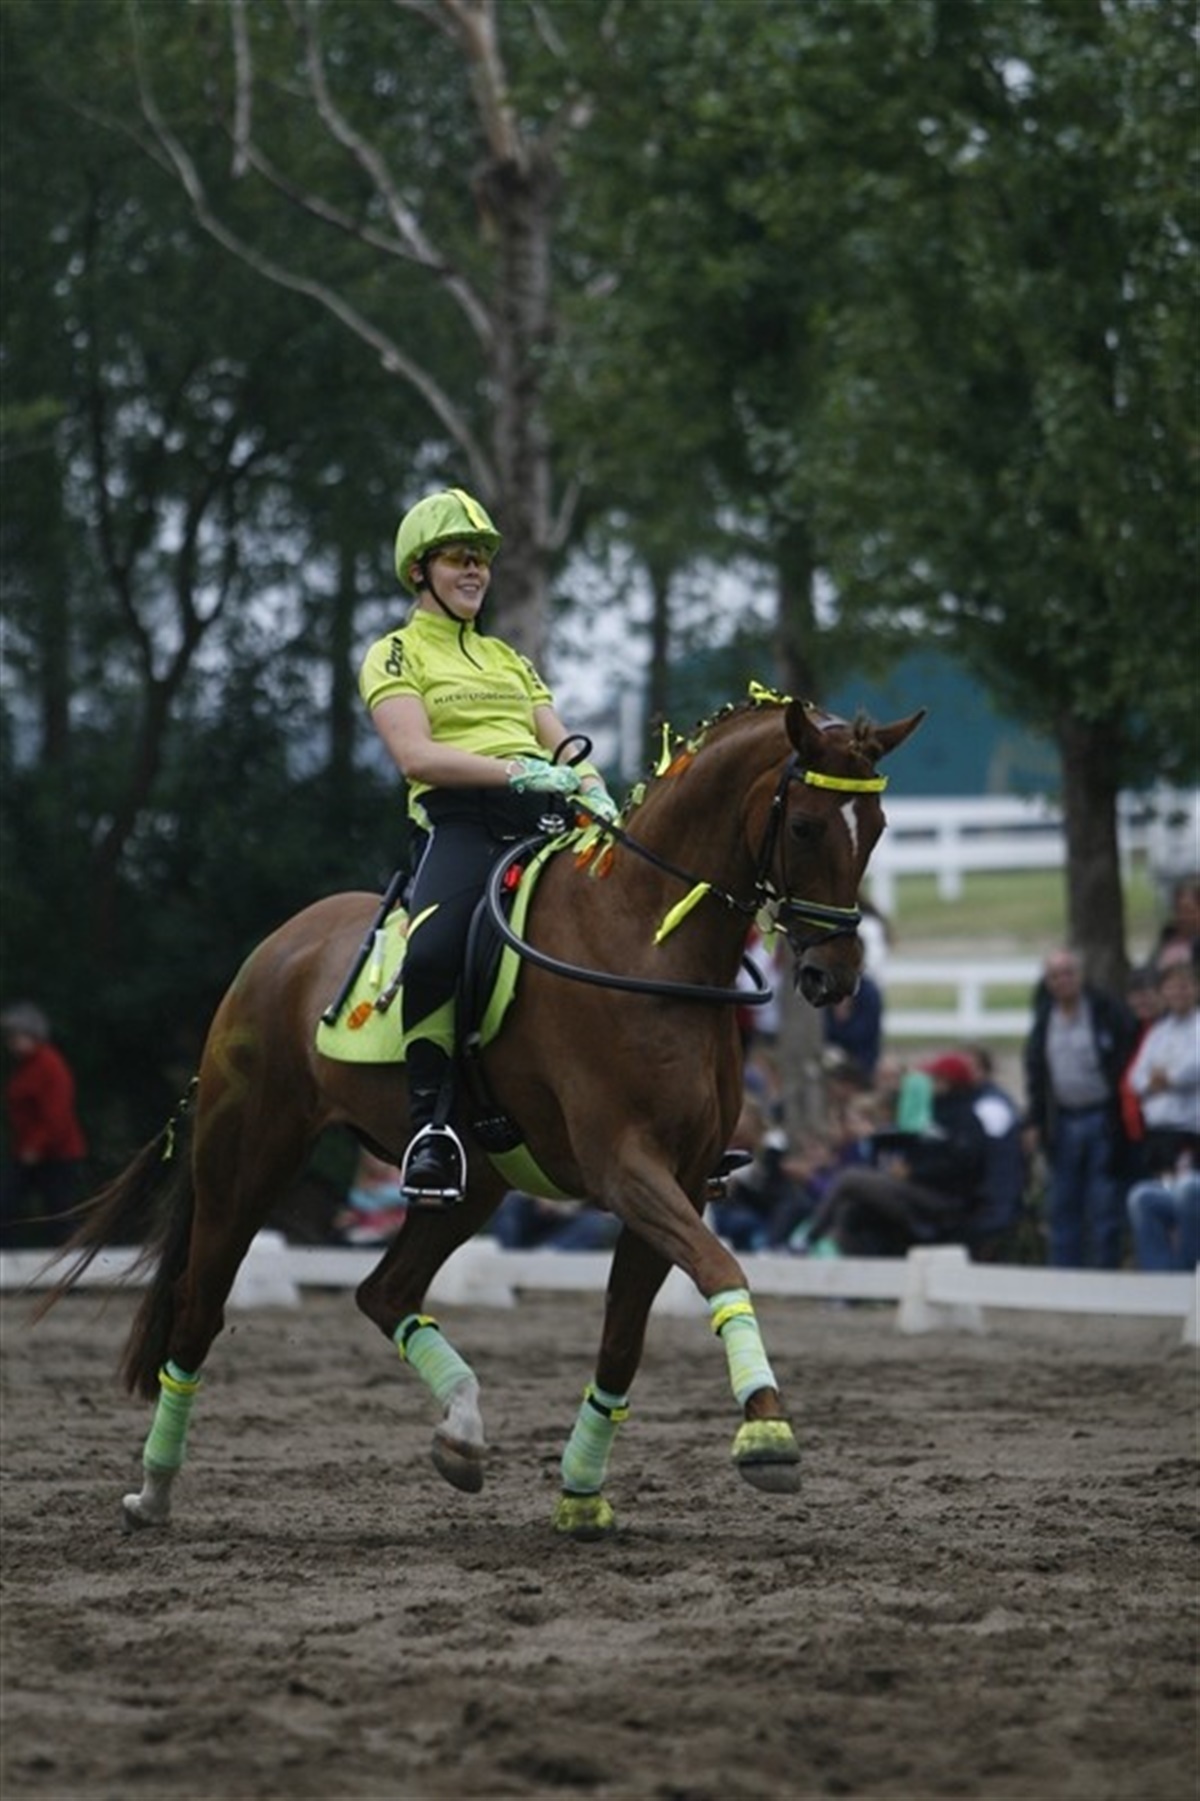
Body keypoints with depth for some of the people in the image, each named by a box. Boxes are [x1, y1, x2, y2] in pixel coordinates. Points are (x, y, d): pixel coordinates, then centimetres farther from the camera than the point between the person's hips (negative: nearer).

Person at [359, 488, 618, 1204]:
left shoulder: (509, 659, 30)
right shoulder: (396, 655, 11)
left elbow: (562, 746, 19)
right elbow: (416, 755, -5)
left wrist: (593, 791, -4)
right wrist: (519, 771, -16)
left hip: (543, 822, 6)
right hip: (462, 822, -6)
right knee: (433, 953, -35)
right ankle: (432, 1123, -26)